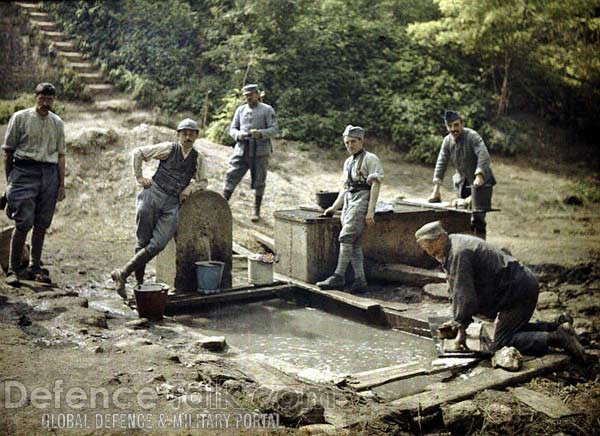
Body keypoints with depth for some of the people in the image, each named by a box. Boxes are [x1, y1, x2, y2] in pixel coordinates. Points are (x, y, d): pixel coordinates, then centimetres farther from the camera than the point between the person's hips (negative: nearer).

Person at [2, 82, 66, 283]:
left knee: (42, 225, 5)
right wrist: (9, 180, 2)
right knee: (24, 222, -9)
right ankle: (15, 267, 3)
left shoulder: (57, 123, 13)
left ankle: (35, 266, 15)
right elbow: (8, 151, 4)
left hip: (50, 174, 4)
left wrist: (61, 184, 9)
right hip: (25, 171, -3)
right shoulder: (20, 118, 2)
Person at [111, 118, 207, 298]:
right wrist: (139, 178, 3)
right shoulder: (169, 148, 2)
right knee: (143, 242, 0)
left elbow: (202, 181, 25)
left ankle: (123, 274, -4)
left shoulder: (198, 157, 11)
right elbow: (138, 153, 9)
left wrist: (191, 187, 4)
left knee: (157, 245, -13)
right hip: (154, 194, -2)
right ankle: (140, 283, 10)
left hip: (173, 203, 2)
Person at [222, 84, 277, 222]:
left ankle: (256, 211, 14)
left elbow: (273, 128, -4)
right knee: (231, 177, -6)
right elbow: (232, 128, 14)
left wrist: (260, 133, -23)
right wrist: (238, 135, -10)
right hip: (242, 150, 3)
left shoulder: (267, 110, 2)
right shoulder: (240, 110, 13)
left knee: (259, 181, 3)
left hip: (260, 150, -3)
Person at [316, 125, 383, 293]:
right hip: (348, 202, 8)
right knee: (354, 243, 2)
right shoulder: (348, 162, 22)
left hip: (362, 200, -8)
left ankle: (338, 277, -19)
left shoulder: (370, 159, -3)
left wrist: (370, 211, -18)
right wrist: (334, 207, 18)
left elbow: (375, 185, -10)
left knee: (346, 237, -17)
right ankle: (360, 280, 3)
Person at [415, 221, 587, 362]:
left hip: (518, 291, -11)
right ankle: (557, 326, 21)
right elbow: (456, 290, 19)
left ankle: (556, 338, -14)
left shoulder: (459, 253, -21)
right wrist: (457, 320, 18)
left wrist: (461, 328, -17)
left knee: (501, 343, -11)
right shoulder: (453, 247, 12)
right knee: (511, 329, 26)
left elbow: (465, 294, -24)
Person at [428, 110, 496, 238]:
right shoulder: (447, 141, 0)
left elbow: (484, 156, -30)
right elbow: (441, 164, -2)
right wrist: (436, 190, -8)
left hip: (481, 181, -6)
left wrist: (479, 177, -44)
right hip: (463, 183, 6)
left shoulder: (472, 136, -18)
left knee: (478, 217, -10)